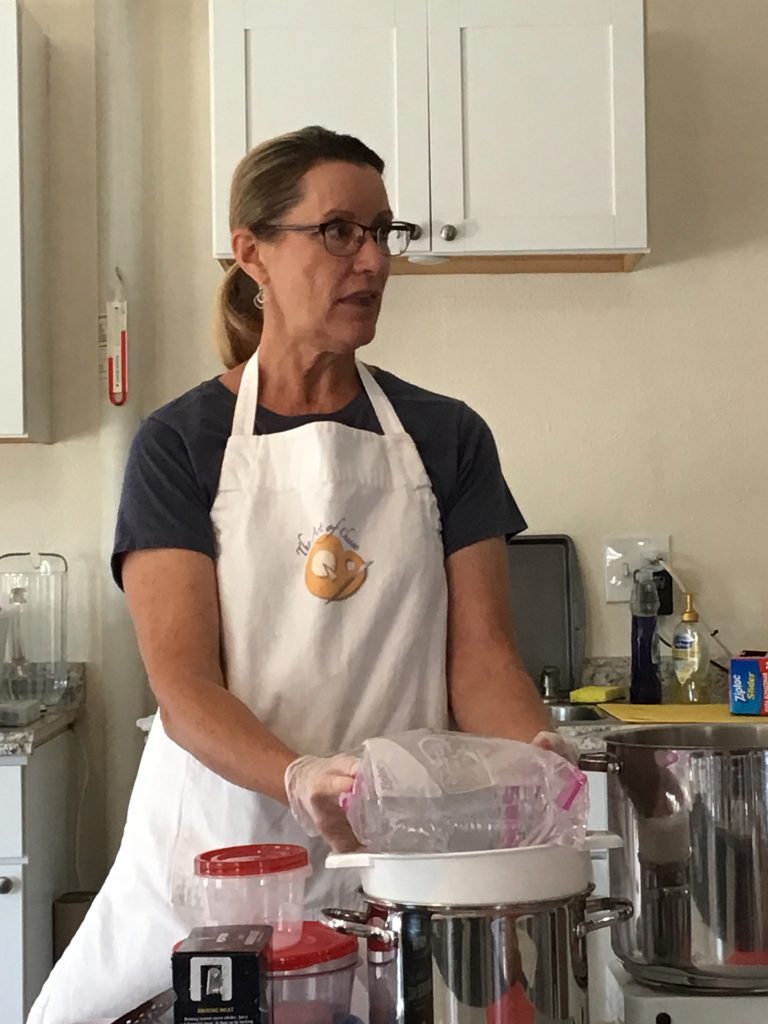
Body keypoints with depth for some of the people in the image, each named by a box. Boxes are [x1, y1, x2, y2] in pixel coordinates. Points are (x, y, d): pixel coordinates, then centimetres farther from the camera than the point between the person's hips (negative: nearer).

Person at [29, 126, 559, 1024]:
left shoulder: (446, 437, 5)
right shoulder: (180, 443, -2)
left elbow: (480, 653, 1)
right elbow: (183, 687, -11)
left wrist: (535, 752, -20)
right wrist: (300, 779, -30)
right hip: (223, 839, -1)